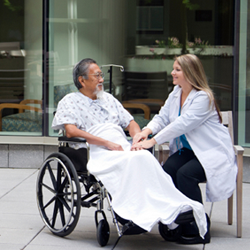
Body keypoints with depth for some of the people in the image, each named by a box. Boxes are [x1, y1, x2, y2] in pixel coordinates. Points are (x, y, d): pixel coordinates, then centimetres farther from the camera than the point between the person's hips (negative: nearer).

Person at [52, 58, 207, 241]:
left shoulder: (108, 99, 30)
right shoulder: (70, 102, 11)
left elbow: (131, 123, 28)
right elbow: (71, 131, -7)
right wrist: (107, 143, -13)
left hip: (124, 150, 5)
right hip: (98, 155, -5)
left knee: (146, 156, -32)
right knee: (134, 161, -36)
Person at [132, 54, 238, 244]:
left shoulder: (203, 98, -19)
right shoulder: (176, 92, 7)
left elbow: (182, 124, -27)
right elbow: (163, 117, 5)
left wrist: (152, 141, -30)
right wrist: (146, 131, -17)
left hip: (213, 152, -7)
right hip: (187, 149, 7)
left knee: (185, 173, -30)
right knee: (166, 171, -20)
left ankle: (199, 229, -18)